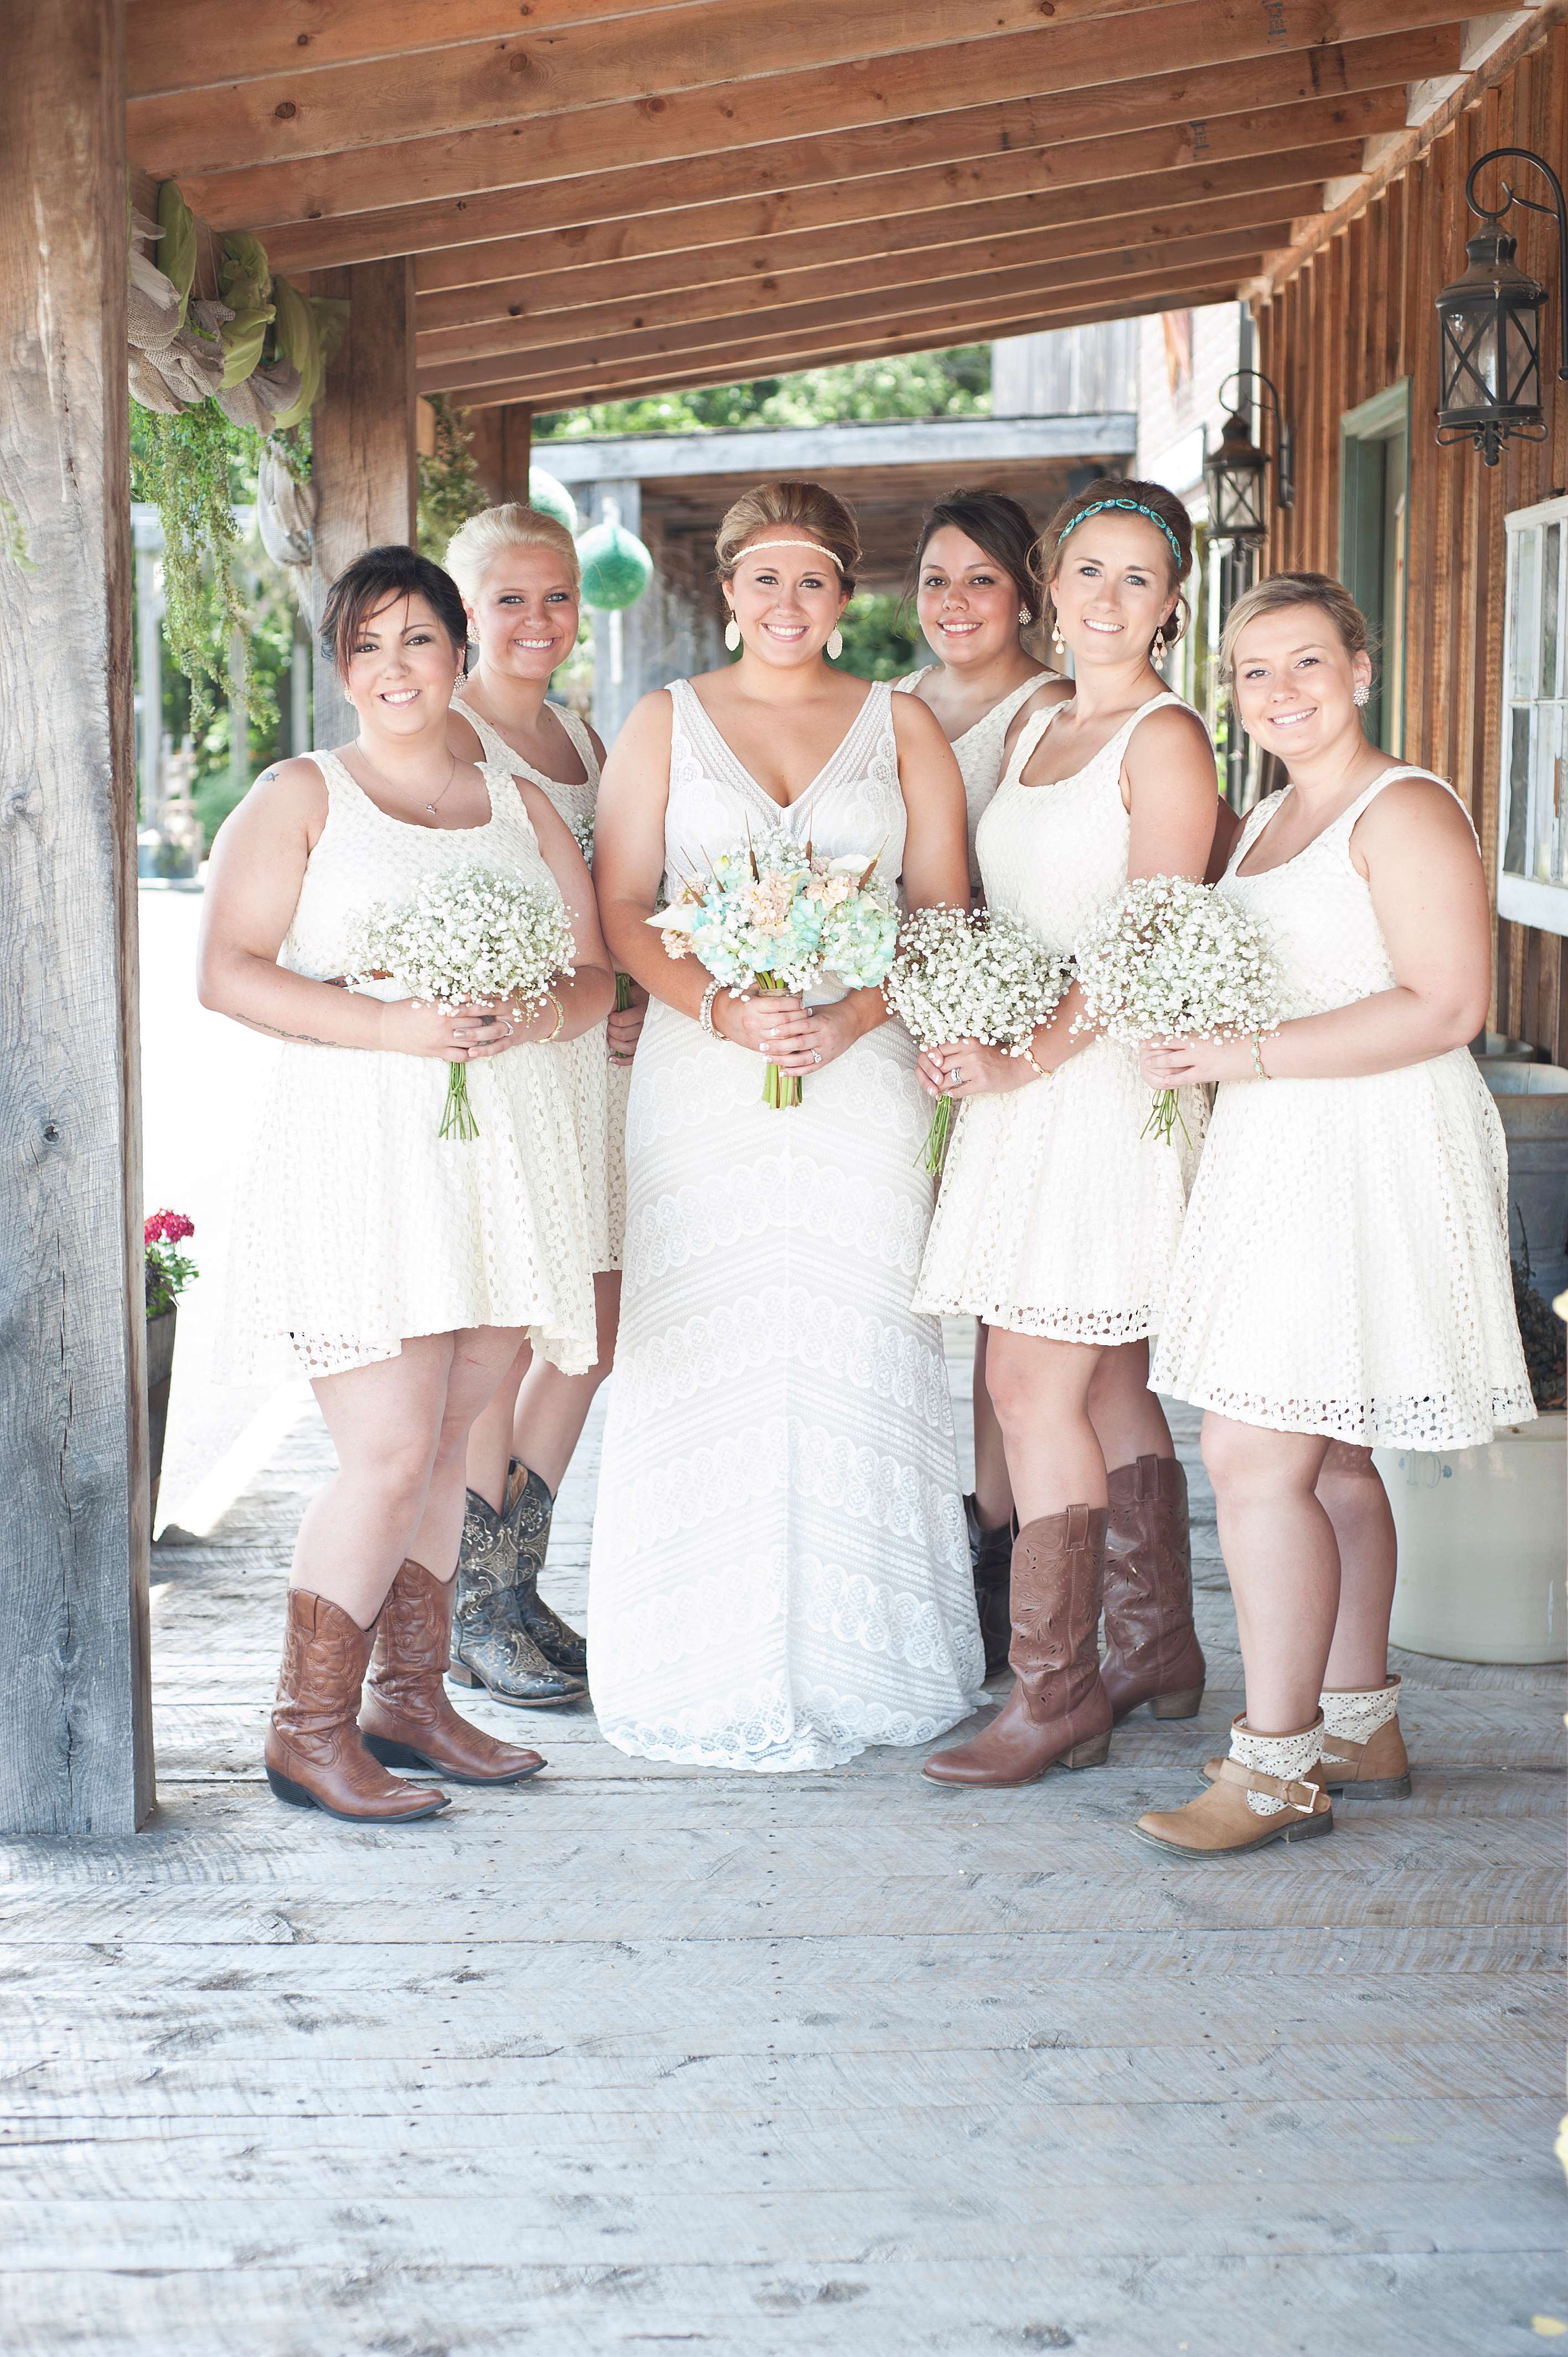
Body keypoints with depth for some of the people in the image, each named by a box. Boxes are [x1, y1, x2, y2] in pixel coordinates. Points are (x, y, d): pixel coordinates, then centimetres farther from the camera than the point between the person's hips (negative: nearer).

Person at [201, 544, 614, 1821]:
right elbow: (228, 972, -6)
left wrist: (545, 1015, -9)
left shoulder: (523, 805, 17)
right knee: (389, 1454, -10)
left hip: (502, 1150, 5)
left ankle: (410, 1701, 21)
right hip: (359, 1150, -5)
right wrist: (388, 1025, -18)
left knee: (446, 1444, 9)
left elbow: (598, 971, 14)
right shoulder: (302, 796, 4)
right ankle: (309, 1732, 2)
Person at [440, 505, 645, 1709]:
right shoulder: (451, 736, -7)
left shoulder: (581, 736, 18)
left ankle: (516, 1587, 20)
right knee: (500, 1343, -5)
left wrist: (632, 1007, 4)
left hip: (595, 1053, 8)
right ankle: (473, 1619, 7)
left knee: (592, 1331, 7)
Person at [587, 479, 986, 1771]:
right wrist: (721, 1008, -13)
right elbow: (622, 905, 3)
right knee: (708, 1358, -2)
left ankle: (856, 1661, 11)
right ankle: (714, 1673, 8)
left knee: (856, 1356, -1)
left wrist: (855, 1014, -12)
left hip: (863, 1074, 0)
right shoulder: (667, 721, 10)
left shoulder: (901, 725, 10)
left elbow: (946, 910, 5)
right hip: (704, 1076, 0)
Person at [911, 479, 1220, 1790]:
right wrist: (970, 1044, 6)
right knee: (1103, 1381, 13)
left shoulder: (1164, 739, -9)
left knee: (1035, 1383, -8)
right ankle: (1159, 1648, 25)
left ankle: (1059, 1694, -1)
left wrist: (1024, 1061, -15)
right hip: (1022, 1083, 8)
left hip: (1106, 1082, -8)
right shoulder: (1036, 721, 15)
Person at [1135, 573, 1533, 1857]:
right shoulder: (1267, 821, 18)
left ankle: (1277, 1764, -4)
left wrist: (1247, 1056, -20)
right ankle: (1361, 1725, 23)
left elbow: (1446, 1006, -19)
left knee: (1257, 1454, -11)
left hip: (1371, 1159, -9)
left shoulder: (1405, 810, -10)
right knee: (1327, 1457, 13)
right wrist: (1195, 1036, 5)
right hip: (1282, 1161, 9)